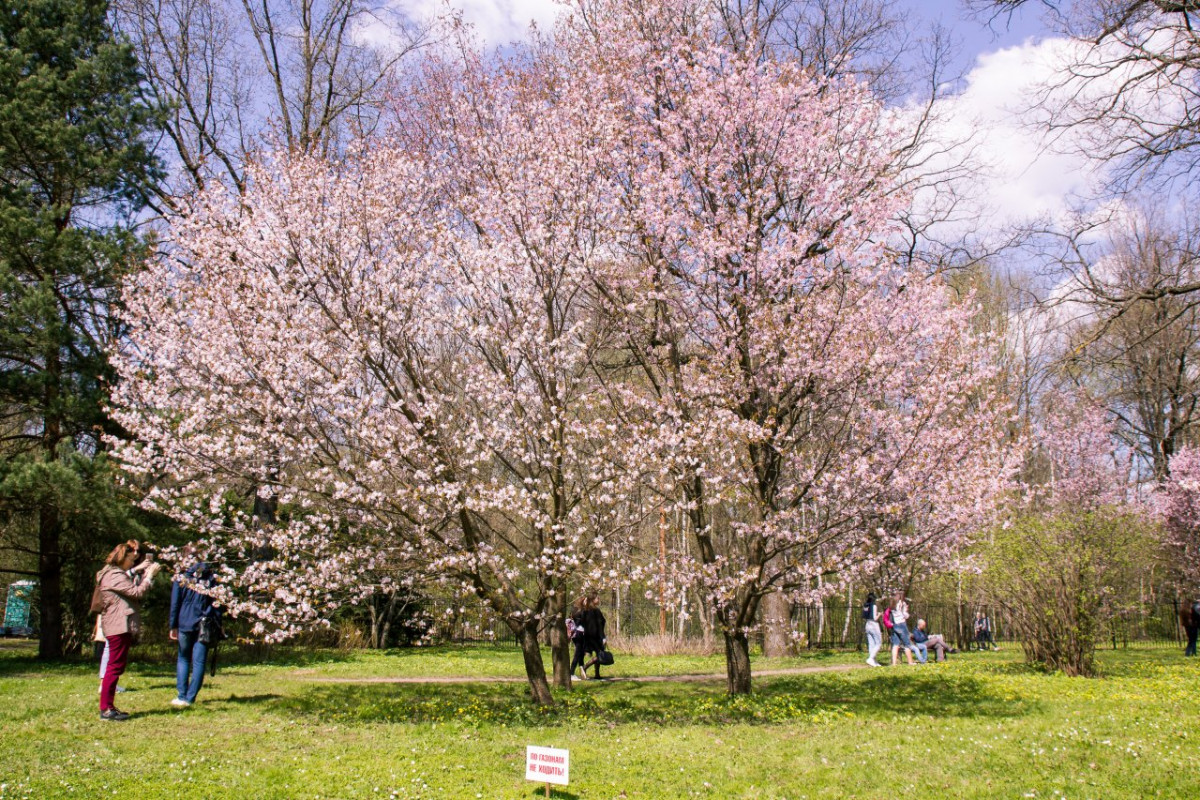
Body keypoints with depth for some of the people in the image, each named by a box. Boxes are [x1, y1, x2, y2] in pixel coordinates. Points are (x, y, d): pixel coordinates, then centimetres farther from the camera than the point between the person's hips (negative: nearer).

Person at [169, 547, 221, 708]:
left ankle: (182, 696, 7)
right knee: (199, 661, 2)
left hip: (185, 624, -1)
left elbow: (175, 603, 1)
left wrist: (173, 626, 6)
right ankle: (190, 698, -1)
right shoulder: (210, 576, 4)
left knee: (183, 658, 14)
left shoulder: (180, 577, -1)